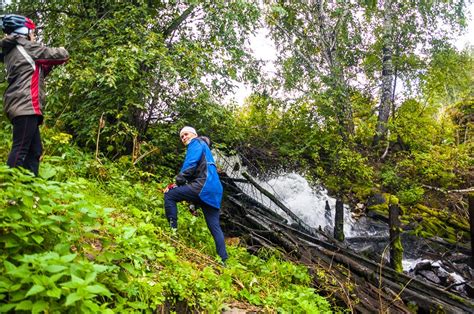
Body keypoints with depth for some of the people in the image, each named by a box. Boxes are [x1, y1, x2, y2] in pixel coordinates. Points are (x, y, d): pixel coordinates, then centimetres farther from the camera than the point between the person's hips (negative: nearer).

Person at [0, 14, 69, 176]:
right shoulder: (28, 46, -1)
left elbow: (37, 73, 27)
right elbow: (62, 55, 1)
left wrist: (48, 64, 19)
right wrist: (62, 50, 21)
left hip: (18, 106, 9)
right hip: (26, 106, -9)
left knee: (34, 150, 9)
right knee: (20, 149, -14)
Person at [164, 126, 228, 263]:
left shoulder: (196, 143, 8)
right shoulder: (204, 149, 35)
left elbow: (190, 164, -10)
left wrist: (178, 182, -1)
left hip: (203, 185, -9)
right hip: (214, 191, 9)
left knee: (169, 195, -4)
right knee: (214, 226, 7)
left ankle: (173, 230, -7)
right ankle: (223, 260, 6)